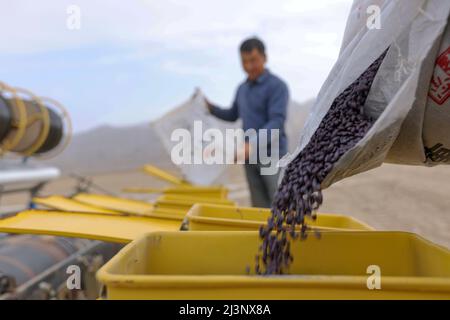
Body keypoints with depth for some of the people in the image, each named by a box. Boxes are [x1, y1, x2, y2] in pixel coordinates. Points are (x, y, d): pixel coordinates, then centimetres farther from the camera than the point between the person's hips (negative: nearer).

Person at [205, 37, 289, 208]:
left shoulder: (277, 86, -9)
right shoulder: (242, 88, 13)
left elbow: (277, 122, -20)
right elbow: (233, 115, 26)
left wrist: (253, 144, -32)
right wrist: (210, 107, 10)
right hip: (250, 156, 7)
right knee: (259, 207, 10)